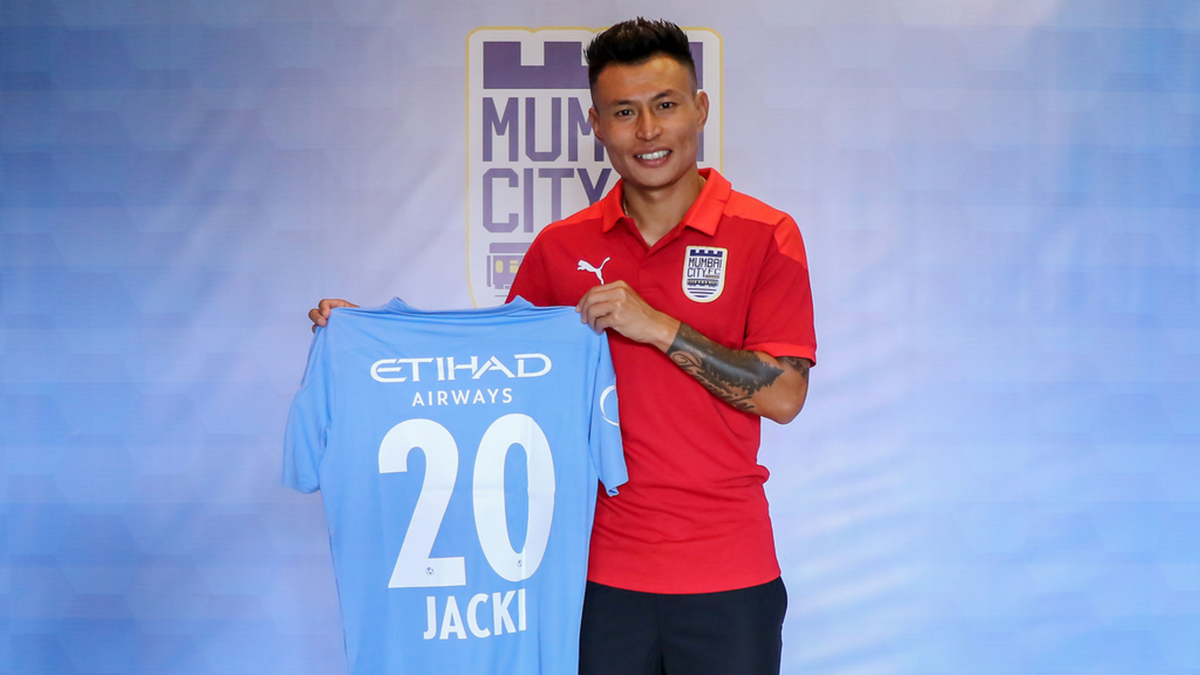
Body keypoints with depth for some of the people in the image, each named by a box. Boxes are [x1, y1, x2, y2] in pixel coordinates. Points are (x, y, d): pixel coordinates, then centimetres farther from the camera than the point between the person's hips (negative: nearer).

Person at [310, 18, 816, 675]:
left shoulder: (765, 236, -5)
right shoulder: (561, 247, 5)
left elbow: (783, 394, -11)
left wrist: (658, 326, -18)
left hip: (727, 577, -2)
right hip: (603, 570, 2)